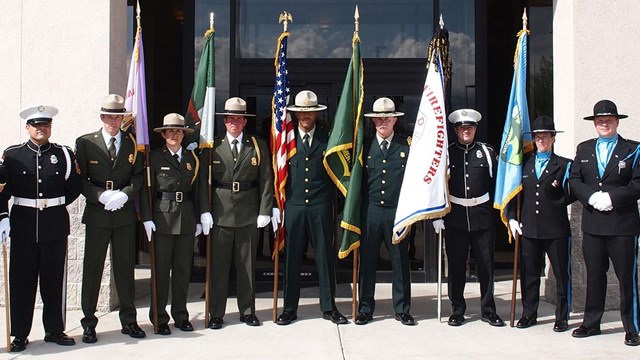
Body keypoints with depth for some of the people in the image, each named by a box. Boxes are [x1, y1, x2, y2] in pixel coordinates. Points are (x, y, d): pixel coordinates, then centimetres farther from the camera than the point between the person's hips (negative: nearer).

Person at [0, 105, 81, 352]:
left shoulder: (64, 154, 6)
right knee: (21, 281, 4)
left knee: (54, 281, 8)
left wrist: (55, 205, 6)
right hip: (23, 227, -1)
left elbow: (75, 186, 12)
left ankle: (55, 331, 19)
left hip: (55, 227, 1)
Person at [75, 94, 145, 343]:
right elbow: (80, 179, -2)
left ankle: (129, 320, 18)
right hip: (96, 214, -2)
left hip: (125, 214, 2)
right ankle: (89, 324, 12)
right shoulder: (85, 143, 1)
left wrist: (124, 195, -13)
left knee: (125, 267, 9)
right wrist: (102, 196, -16)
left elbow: (138, 175, 5)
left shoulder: (132, 143, 6)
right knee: (92, 268, 2)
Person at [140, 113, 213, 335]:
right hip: (162, 217, -3)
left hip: (187, 219, 3)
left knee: (183, 268, 9)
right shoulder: (155, 158, 1)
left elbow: (200, 189, 10)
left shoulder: (193, 159, 11)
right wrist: (147, 218, -11)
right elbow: (147, 190, -4)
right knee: (161, 269, 1)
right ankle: (159, 318, 9)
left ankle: (180, 315, 19)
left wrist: (203, 215, 2)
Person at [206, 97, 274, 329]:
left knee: (247, 265, 8)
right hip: (220, 214, 0)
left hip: (249, 214, 1)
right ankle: (216, 314, 11)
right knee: (218, 265, 3)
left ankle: (248, 311, 18)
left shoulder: (258, 146, 6)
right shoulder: (214, 147, 5)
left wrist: (265, 211, -5)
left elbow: (266, 180, 3)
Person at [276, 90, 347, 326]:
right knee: (291, 258, 5)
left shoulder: (327, 139, 6)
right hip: (294, 206, 0)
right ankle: (290, 309, 14)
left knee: (325, 257, 5)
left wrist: (333, 200, -1)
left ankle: (329, 307, 15)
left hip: (321, 207, 0)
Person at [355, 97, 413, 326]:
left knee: (400, 262, 5)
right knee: (367, 261, 5)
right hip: (370, 212, 1)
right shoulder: (365, 147, 8)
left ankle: (402, 309, 17)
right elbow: (357, 178, 11)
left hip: (398, 212, -1)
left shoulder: (407, 146, 4)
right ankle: (365, 309, 15)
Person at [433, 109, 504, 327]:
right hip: (455, 218, 0)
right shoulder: (447, 153, 4)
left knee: (486, 266, 6)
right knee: (456, 267, 5)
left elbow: (497, 184, 6)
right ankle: (457, 311, 16)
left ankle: (488, 311, 18)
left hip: (483, 217, 1)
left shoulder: (487, 152, 6)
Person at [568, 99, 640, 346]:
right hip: (593, 224, 4)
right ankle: (591, 323, 21)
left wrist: (612, 197, -18)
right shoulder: (584, 149, 12)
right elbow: (574, 181, 6)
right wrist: (593, 197, -11)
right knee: (594, 276, 12)